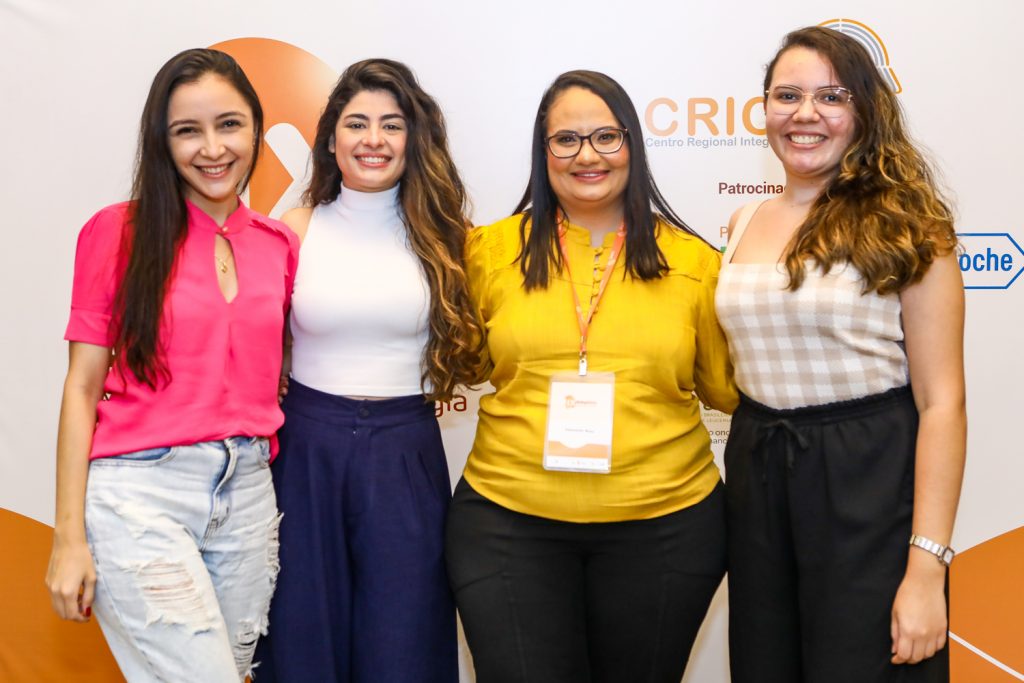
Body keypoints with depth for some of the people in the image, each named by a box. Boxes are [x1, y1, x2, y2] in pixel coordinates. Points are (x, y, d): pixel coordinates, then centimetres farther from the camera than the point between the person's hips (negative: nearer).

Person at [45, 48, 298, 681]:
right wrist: (69, 536, -6)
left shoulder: (280, 244, 9)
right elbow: (83, 386, -3)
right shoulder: (118, 231, -2)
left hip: (247, 492, 5)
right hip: (140, 492, -4)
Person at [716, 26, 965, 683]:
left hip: (868, 480, -5)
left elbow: (941, 401, -12)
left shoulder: (903, 226, -8)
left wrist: (927, 565, -17)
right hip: (759, 479, 5)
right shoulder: (745, 225, 7)